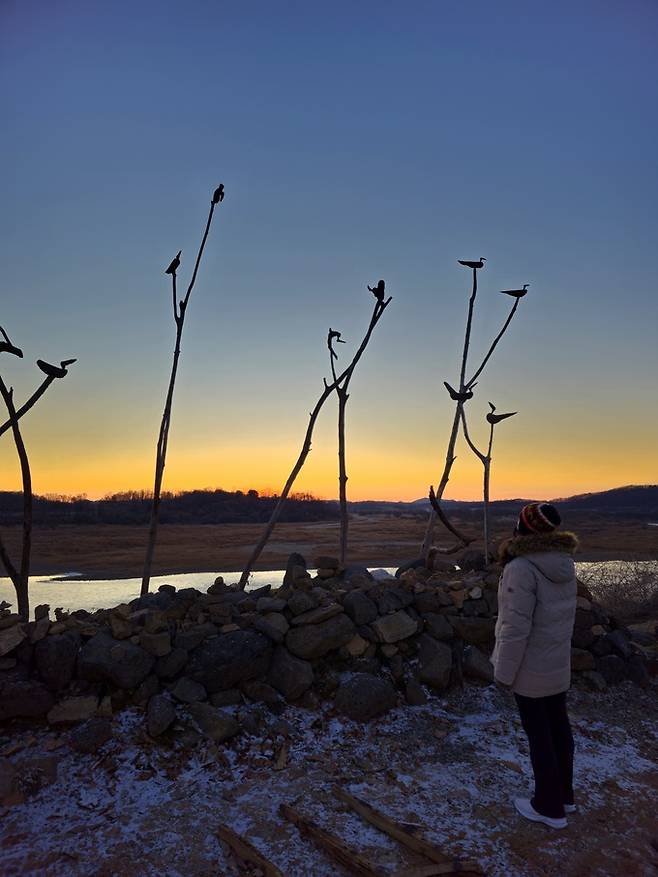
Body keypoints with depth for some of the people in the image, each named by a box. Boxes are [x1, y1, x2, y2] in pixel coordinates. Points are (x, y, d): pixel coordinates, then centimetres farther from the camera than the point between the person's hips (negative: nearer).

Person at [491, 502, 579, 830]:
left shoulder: (522, 567, -26)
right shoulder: (564, 563, -1)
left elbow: (516, 627, -24)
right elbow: (562, 615, 10)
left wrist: (504, 671, -14)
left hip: (530, 667, -8)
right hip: (558, 662, 8)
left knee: (538, 733, 6)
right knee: (558, 726, 19)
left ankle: (549, 807, 21)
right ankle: (563, 795, 35)